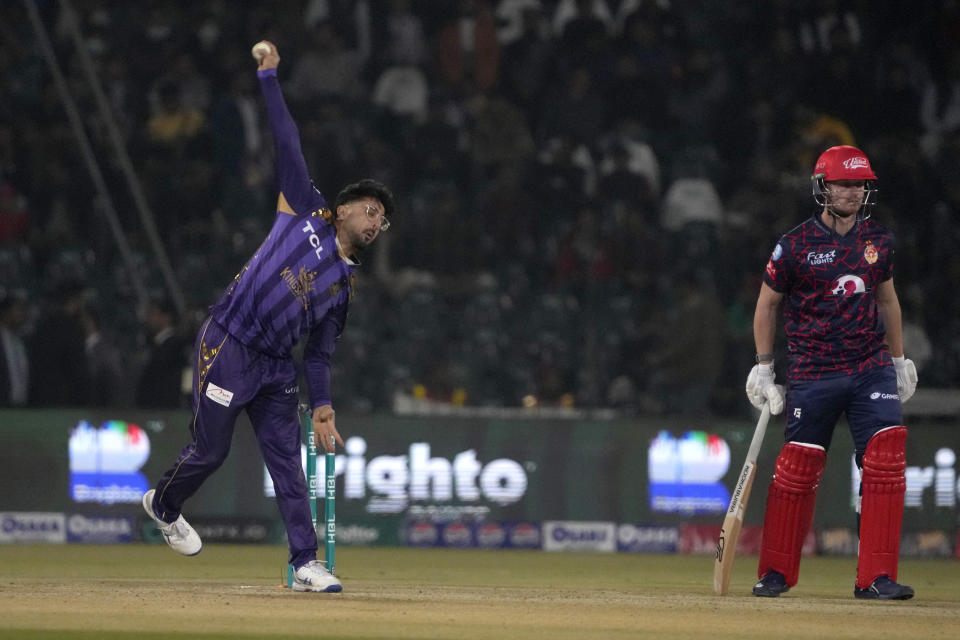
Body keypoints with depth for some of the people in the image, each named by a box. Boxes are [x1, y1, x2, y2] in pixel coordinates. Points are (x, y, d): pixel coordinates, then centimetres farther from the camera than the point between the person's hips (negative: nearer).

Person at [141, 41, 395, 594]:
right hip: (228, 347, -5)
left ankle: (306, 563, -4)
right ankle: (164, 504, 31)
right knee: (211, 450, 1)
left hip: (276, 367, 5)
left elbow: (320, 352, 12)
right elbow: (288, 142, 2)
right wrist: (269, 79, 2)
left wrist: (322, 408, 0)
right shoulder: (307, 211, 3)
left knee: (288, 461, -2)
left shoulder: (344, 286, 14)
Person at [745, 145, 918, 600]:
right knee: (797, 470, 1)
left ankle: (876, 577, -9)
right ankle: (776, 573, 17)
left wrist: (899, 359, 20)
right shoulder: (795, 246, -5)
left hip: (872, 370, 3)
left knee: (886, 460, -12)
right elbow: (767, 304, 5)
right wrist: (763, 367, 2)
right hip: (812, 374, -3)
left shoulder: (878, 241, 6)